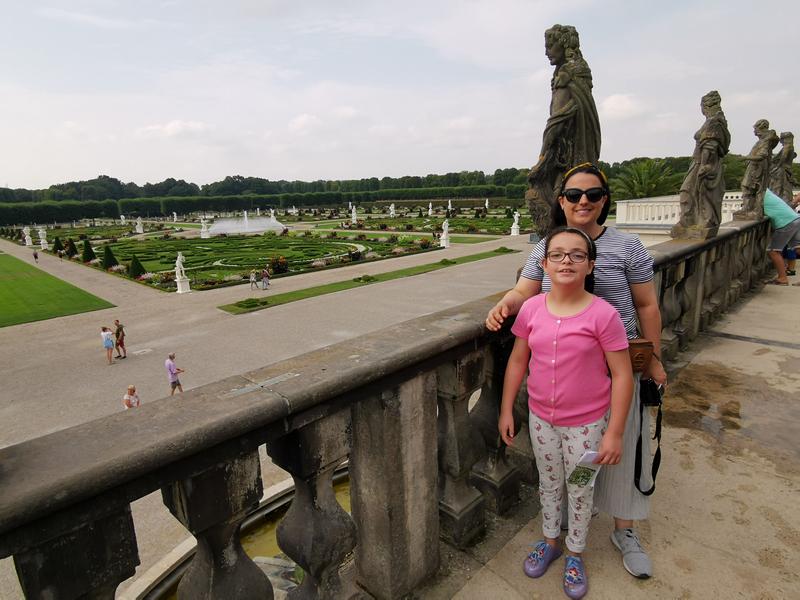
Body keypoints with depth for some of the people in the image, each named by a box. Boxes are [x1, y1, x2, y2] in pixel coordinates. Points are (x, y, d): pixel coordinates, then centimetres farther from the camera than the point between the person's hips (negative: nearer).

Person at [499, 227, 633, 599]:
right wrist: (506, 410, 4)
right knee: (548, 484, 23)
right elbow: (517, 361, 1)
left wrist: (614, 433, -13)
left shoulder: (603, 314, -20)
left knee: (580, 490, 18)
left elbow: (622, 375, -14)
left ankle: (574, 554, 43)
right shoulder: (532, 309, -10)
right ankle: (550, 541, 49)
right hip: (541, 419, 3)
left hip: (586, 424, -3)